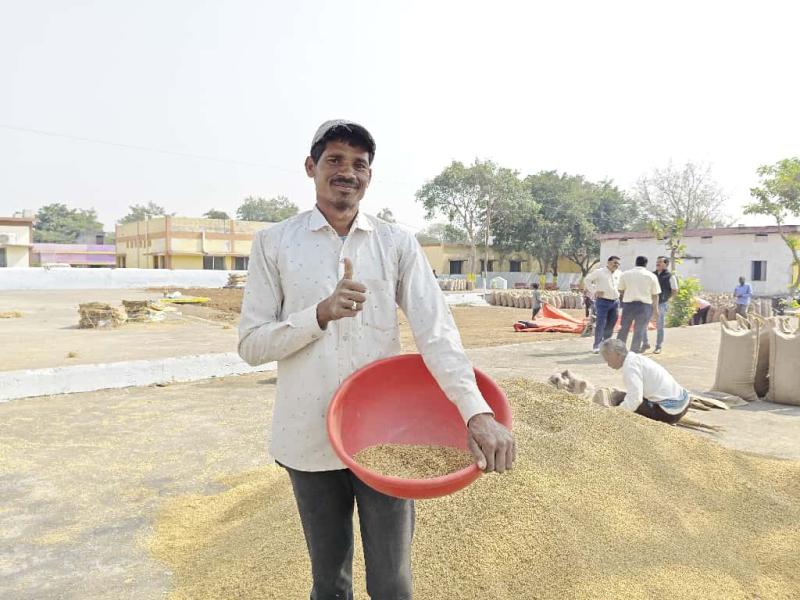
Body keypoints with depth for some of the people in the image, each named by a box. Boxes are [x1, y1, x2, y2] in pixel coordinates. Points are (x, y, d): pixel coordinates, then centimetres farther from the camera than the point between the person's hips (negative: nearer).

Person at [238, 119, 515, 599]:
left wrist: (477, 411, -26)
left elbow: (436, 331, -12)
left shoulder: (397, 244, 0)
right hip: (310, 439, 0)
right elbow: (251, 344, -3)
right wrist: (320, 314, -20)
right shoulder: (274, 243, -1)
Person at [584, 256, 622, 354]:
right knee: (601, 325, -7)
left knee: (611, 325, 9)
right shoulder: (599, 272, -6)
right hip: (603, 301, -5)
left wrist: (619, 292, 7)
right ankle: (596, 346, 3)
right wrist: (595, 290, -8)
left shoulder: (618, 273, 9)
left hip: (615, 302, 5)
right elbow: (587, 280, 0)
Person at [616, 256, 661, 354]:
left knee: (624, 329, 14)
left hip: (628, 304, 2)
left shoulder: (625, 274, 4)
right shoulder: (651, 276, 1)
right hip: (644, 305, -1)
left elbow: (621, 291, 13)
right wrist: (655, 310, 10)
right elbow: (655, 295, 2)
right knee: (639, 331, 5)